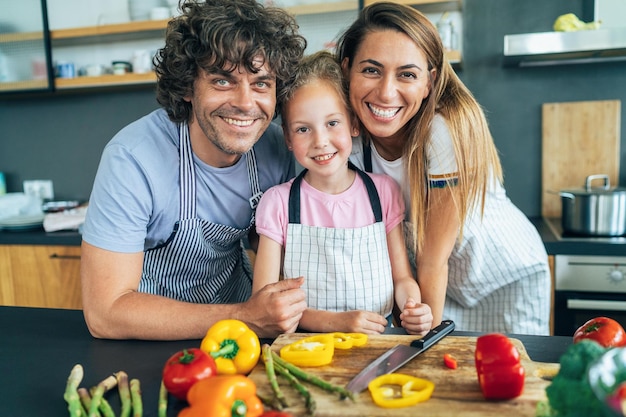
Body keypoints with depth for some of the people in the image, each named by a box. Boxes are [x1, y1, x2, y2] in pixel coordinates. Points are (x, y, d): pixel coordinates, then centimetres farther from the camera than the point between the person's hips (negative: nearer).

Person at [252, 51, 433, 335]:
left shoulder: (384, 191, 3)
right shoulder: (277, 202, -4)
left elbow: (402, 278, 7)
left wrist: (413, 306, -14)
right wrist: (336, 321, -18)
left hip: (379, 337, 2)